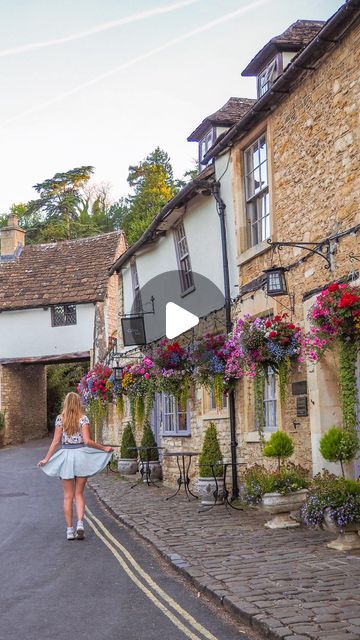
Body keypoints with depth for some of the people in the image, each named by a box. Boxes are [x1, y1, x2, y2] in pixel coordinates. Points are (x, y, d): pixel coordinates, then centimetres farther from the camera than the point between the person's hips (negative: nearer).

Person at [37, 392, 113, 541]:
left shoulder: (60, 418, 0)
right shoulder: (83, 418, -4)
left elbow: (56, 441, -2)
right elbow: (87, 441, -12)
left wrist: (46, 459, 4)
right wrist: (104, 448, -1)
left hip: (66, 456, 1)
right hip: (81, 455, -1)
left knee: (68, 496, 7)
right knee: (79, 494, 10)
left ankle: (69, 529, 8)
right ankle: (80, 523, -8)